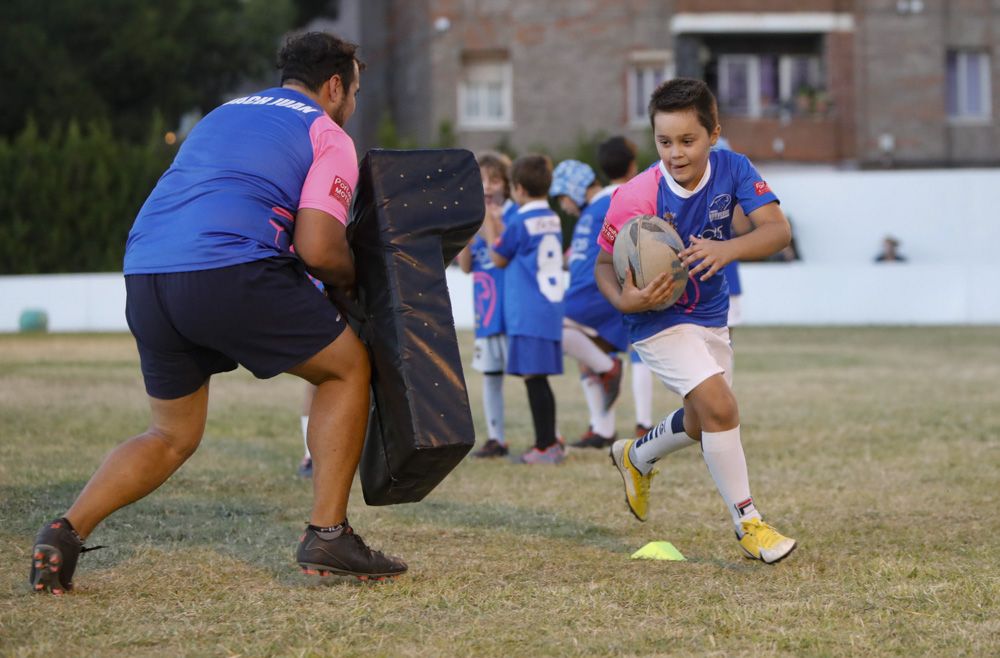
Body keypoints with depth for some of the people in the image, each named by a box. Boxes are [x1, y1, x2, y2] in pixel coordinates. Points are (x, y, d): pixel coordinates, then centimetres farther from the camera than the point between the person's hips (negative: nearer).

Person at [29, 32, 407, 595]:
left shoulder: (226, 114, 31)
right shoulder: (328, 136, 9)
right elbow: (319, 251, -4)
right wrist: (349, 278, 18)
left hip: (143, 275, 7)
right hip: (229, 273, -7)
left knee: (174, 435, 21)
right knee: (349, 367, 14)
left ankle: (67, 532, 2)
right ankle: (327, 536, 8)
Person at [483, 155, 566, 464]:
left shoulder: (521, 221, -12)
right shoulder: (552, 220, 11)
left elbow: (499, 258, -1)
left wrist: (489, 226, 11)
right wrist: (498, 227, 26)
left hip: (527, 314, -8)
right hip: (550, 309, 8)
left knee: (534, 377, -6)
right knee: (539, 379, 13)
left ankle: (545, 447, -6)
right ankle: (550, 443, 17)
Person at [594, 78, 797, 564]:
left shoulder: (731, 169, -16)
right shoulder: (635, 200, -25)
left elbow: (777, 230, -25)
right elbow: (604, 265, -14)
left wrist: (729, 249, -43)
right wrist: (624, 299, -35)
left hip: (711, 314, 6)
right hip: (659, 320, -6)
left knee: (704, 422, 21)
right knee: (719, 407, -22)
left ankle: (637, 457, 52)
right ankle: (748, 524, -9)